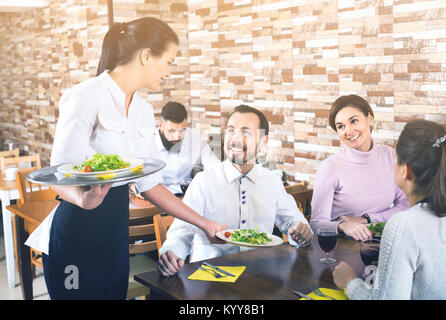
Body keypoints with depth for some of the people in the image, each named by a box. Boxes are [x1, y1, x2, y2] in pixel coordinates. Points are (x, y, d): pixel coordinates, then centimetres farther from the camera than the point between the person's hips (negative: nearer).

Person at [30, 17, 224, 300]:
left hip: (117, 232, 7)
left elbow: (150, 184, 10)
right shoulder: (86, 97, -14)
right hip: (77, 232, -7)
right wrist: (84, 199, -39)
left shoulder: (144, 111, 8)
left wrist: (204, 224, 9)